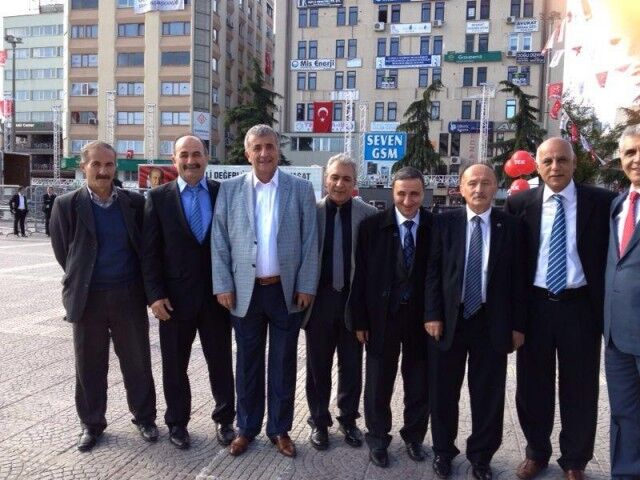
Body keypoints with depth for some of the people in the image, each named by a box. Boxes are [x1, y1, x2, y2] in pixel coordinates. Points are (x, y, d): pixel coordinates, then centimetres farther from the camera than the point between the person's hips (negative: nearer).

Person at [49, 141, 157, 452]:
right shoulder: (66, 205, -3)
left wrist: (145, 287, 7)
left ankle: (144, 417, 28)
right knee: (90, 365, 11)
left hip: (129, 296, 1)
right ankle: (91, 423, 28)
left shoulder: (134, 203, 0)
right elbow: (62, 251, 3)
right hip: (88, 298, 0)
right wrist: (80, 283, 8)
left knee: (137, 361, 10)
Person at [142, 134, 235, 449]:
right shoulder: (158, 197, -1)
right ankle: (177, 423, 31)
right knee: (175, 365, 13)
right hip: (175, 297, 0)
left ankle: (224, 419, 30)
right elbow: (150, 251, -2)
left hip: (217, 294, 1)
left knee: (221, 362, 12)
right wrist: (155, 294, -9)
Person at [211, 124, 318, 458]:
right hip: (246, 291, 1)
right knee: (248, 363, 12)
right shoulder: (229, 189, 2)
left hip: (287, 291, 0)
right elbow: (219, 241, 1)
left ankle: (280, 429, 26)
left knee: (283, 363, 10)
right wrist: (223, 285, -4)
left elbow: (310, 242, -1)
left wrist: (306, 286, -6)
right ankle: (246, 428, 28)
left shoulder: (301, 189, 0)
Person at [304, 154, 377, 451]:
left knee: (352, 364, 13)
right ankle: (319, 421, 29)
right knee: (318, 365, 12)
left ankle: (348, 418, 32)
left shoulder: (369, 214, -3)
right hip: (320, 298, 0)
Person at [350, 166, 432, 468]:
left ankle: (414, 437, 35)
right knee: (378, 384, 12)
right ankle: (378, 439, 32)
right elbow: (361, 276, -4)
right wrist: (359, 320, -5)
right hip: (382, 316, 0)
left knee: (419, 385, 13)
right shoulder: (372, 226, -4)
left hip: (422, 317, 1)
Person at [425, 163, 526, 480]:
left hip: (492, 323, 0)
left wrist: (518, 324, -1)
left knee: (488, 394, 10)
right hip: (449, 320, 0)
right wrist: (432, 314, -7)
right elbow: (433, 272, -1)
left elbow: (518, 278, 1)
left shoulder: (511, 226, 1)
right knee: (444, 392, 12)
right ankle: (443, 451, 33)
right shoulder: (445, 222, 1)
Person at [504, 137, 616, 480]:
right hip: (534, 306, 1)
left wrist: (605, 309, -6)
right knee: (533, 385, 13)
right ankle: (536, 452, 34)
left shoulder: (602, 202, -3)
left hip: (580, 307, -1)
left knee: (580, 389, 11)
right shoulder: (519, 203, 0)